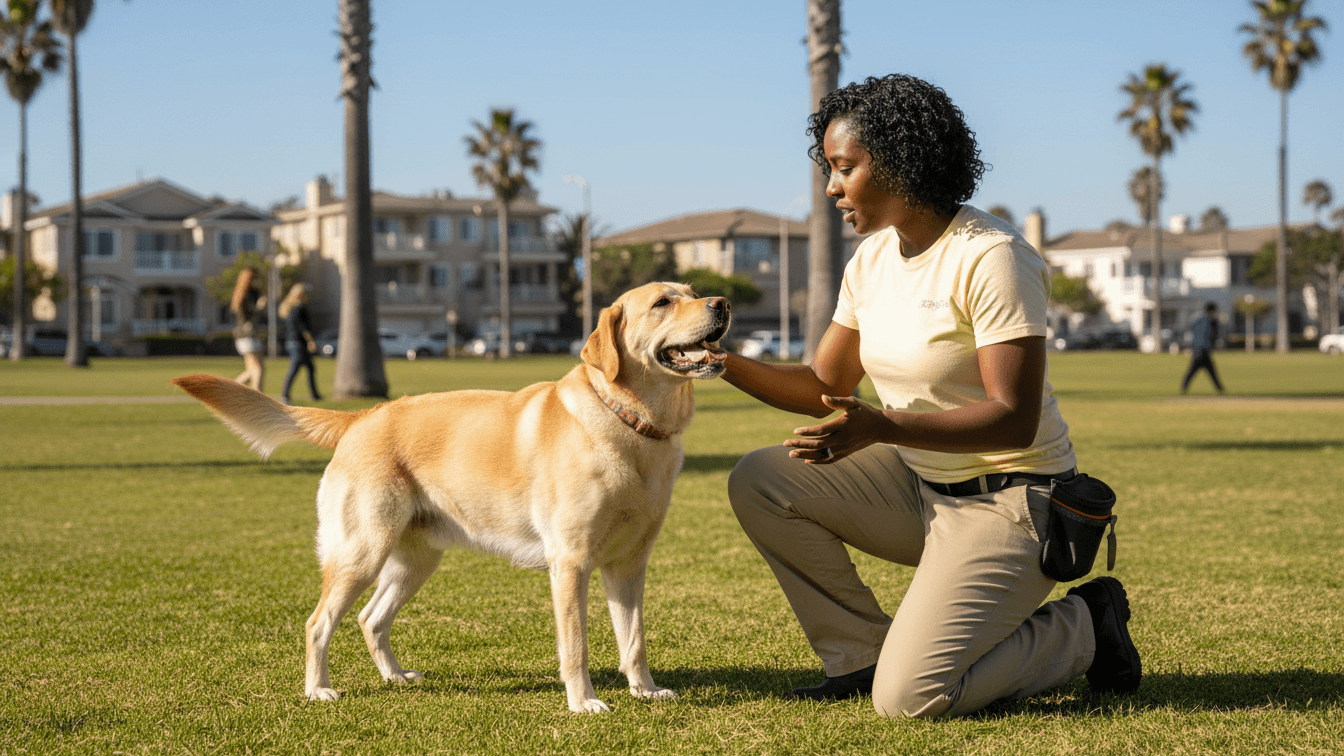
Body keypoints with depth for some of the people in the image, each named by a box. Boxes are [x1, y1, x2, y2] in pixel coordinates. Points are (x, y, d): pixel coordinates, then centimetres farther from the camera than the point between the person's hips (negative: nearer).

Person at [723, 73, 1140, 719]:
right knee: (758, 483, -3)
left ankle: (1080, 628, 6)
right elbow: (825, 387, 11)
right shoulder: (871, 260, 5)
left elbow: (1014, 418, -25)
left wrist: (881, 428, -37)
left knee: (909, 699, -20)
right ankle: (862, 655, 7)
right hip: (919, 485, 8)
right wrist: (725, 361, -4)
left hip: (1008, 503, -8)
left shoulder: (990, 258, -20)